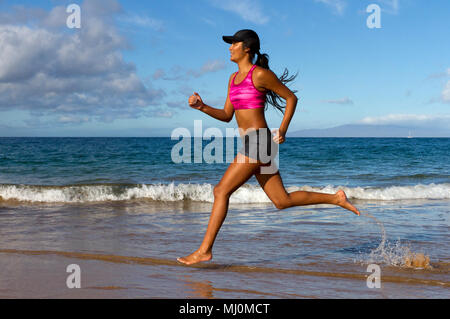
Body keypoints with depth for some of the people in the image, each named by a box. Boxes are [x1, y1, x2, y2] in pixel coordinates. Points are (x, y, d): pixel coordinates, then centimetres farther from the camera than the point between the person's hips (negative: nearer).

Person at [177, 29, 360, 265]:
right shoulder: (234, 78, 17)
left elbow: (291, 98, -1)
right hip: (250, 144, 9)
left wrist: (282, 130, -8)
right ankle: (336, 198, 21)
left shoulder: (260, 74, -7)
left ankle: (204, 250, -3)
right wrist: (202, 107, 4)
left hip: (259, 142, -9)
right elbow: (226, 115, 19)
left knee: (221, 191, -9)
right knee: (282, 201, 11)